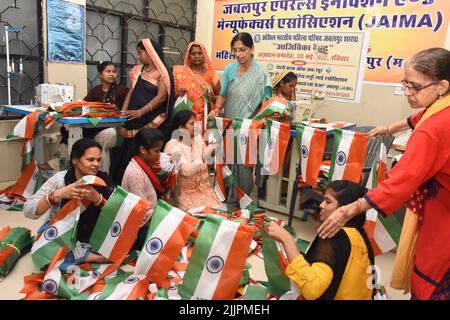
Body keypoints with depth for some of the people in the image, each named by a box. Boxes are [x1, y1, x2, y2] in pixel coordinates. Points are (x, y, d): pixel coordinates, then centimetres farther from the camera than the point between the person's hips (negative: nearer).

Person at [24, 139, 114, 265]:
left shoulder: (103, 180, -9)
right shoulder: (60, 179, -14)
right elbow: (28, 211, -19)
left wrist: (97, 198, -33)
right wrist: (58, 194, -34)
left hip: (93, 236, 1)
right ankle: (89, 254, -16)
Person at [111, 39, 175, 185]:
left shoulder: (161, 72, -4)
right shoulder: (138, 70, 15)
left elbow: (161, 97, -13)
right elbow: (132, 92, 15)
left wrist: (140, 112, -17)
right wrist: (122, 114, 4)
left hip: (152, 124, -6)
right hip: (134, 123, 6)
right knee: (128, 156, 7)